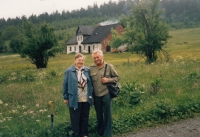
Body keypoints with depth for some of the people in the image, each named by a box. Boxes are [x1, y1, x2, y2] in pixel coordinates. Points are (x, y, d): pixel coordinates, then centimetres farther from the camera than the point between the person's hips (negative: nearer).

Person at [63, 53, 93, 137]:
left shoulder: (87, 70, 5)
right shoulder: (69, 71, -4)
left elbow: (90, 83, 9)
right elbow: (65, 85, -2)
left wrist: (91, 95, 9)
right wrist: (65, 97, -1)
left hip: (86, 99, 3)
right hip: (74, 99, -3)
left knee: (85, 118, 13)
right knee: (75, 119, 8)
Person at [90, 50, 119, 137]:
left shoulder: (109, 67, -2)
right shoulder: (91, 68, 3)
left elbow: (117, 77, 4)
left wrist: (108, 80, -14)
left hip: (106, 94, -2)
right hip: (96, 96, 3)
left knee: (107, 115, 3)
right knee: (99, 115, 15)